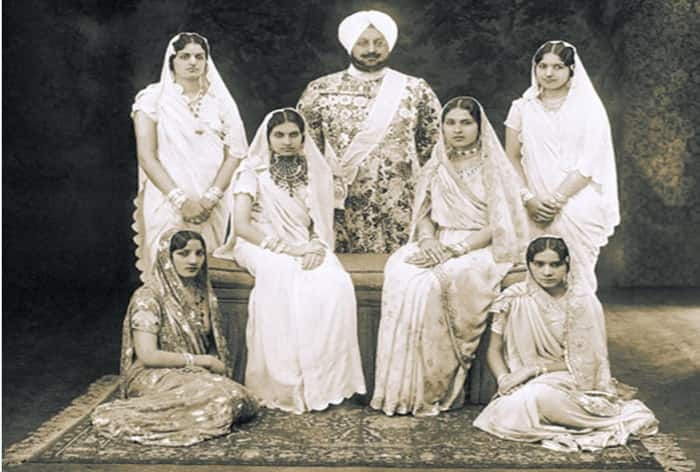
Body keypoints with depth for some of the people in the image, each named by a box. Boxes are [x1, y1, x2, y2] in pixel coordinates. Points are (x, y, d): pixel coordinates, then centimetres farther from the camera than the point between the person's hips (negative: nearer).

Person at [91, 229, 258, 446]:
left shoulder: (203, 292, 10)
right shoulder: (148, 297, -11)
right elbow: (148, 356, -18)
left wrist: (215, 366, -8)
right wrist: (200, 360, -13)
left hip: (196, 374, 6)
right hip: (153, 377, -6)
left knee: (242, 399, -23)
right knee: (219, 398, -31)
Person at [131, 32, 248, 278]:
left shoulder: (220, 100, 10)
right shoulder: (153, 98, 3)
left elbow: (235, 152, 3)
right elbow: (146, 156, -5)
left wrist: (211, 197, -10)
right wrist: (180, 199, -14)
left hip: (212, 204, 2)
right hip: (168, 201, -2)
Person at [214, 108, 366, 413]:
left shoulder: (314, 171, 16)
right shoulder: (253, 171, 3)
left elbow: (321, 222, 13)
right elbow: (241, 225, -8)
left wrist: (317, 246, -11)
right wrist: (286, 248, -17)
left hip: (306, 249, 3)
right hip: (263, 248, -3)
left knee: (336, 285, -31)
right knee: (285, 283, -39)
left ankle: (326, 380, -27)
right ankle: (286, 385, -34)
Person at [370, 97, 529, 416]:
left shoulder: (494, 168, 0)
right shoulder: (436, 168, 16)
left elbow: (498, 226, -7)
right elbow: (424, 214, 14)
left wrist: (456, 249, -18)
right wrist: (428, 239, -10)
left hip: (480, 248, -4)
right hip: (438, 245, 4)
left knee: (439, 278, -34)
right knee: (401, 273, -27)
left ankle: (434, 388, -25)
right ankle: (404, 388, -27)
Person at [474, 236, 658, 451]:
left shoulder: (583, 300, -7)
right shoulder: (515, 300, -5)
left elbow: (584, 360, -6)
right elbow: (494, 350, 3)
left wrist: (536, 368, -16)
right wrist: (503, 379, -18)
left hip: (569, 381, -2)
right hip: (524, 386, 2)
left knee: (537, 395, -35)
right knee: (509, 413, -29)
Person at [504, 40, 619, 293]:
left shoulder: (588, 108, 3)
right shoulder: (523, 108, 10)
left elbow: (589, 164, -4)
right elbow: (512, 158, 7)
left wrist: (556, 198, -12)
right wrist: (528, 198, -7)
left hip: (578, 207, -2)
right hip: (535, 210, 2)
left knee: (576, 276, -5)